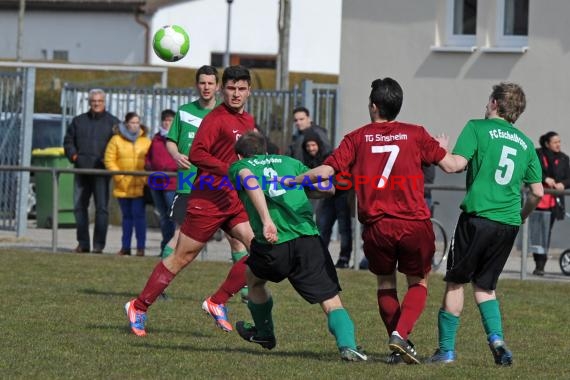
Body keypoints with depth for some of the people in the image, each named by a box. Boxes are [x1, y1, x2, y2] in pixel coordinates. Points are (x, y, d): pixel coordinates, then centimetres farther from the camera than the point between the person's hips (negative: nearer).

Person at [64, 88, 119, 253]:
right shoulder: (78, 121, 14)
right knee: (79, 207, 4)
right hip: (82, 171, 4)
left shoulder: (113, 122, 5)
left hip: (101, 171, -4)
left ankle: (98, 244, -3)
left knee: (101, 207, -5)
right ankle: (83, 243, 11)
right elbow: (68, 140, 19)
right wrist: (73, 155, 1)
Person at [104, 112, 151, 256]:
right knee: (126, 216, 10)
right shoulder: (116, 140, 3)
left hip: (139, 186, -1)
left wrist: (146, 178, -11)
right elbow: (109, 160, 0)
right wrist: (119, 176, -9)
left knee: (139, 214, -8)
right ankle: (125, 247, 15)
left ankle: (140, 247, -4)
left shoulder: (146, 141, 6)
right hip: (123, 186, 1)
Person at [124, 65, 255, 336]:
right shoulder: (215, 119, -11)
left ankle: (217, 303, -1)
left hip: (235, 200, 7)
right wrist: (230, 170, -27)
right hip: (208, 199, -7)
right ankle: (139, 308, 13)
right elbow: (196, 154, -22)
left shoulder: (248, 122, 14)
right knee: (181, 258, -1)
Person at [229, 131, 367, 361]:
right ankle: (347, 345, -23)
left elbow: (251, 182, -10)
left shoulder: (239, 166, 16)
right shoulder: (288, 162, 25)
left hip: (273, 242, -1)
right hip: (309, 239, 1)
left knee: (253, 278, 32)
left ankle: (264, 333, 48)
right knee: (332, 302, 3)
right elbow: (328, 188, 20)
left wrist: (266, 220, -21)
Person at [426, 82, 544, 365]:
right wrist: (521, 216, 30)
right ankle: (496, 337, -6)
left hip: (478, 216, -5)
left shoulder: (477, 128, 1)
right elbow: (538, 192, 14)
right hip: (509, 224, 5)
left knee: (456, 281, 7)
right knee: (484, 285, 17)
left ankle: (446, 349, 8)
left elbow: (454, 164, -11)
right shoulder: (525, 143, 15)